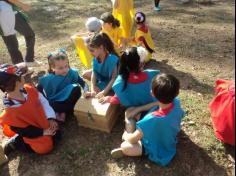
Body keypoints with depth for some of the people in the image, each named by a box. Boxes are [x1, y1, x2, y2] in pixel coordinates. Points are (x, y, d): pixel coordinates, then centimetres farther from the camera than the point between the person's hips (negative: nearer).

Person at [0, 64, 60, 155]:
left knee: (56, 134, 9)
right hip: (33, 134, -5)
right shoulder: (10, 112, -29)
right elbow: (23, 131, -19)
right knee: (45, 147, -11)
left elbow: (43, 101, -4)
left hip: (44, 123, 6)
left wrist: (51, 118, -12)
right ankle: (15, 142, 8)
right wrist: (43, 132, -18)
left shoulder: (29, 89, -17)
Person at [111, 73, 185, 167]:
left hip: (159, 155, -6)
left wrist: (126, 135, -4)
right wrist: (138, 109, -7)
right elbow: (160, 104, -2)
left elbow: (132, 140, -27)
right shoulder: (176, 103, -26)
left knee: (124, 146, -11)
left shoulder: (151, 120, -43)